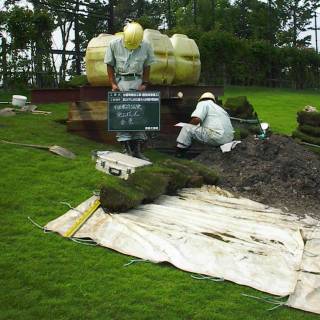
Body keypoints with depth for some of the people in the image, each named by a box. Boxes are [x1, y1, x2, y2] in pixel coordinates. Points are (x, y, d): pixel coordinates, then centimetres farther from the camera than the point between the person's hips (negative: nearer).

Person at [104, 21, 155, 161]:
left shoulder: (146, 46, -3)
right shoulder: (114, 44, -6)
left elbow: (147, 67, 6)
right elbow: (110, 66, 1)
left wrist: (144, 84, -3)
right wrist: (113, 84, -7)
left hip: (137, 82, 1)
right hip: (120, 82, -1)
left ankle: (137, 149, 5)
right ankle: (126, 148, 0)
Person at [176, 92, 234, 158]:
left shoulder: (203, 103, 7)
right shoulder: (220, 108, 31)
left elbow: (196, 119, -12)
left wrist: (188, 126, 9)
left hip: (216, 138, -9)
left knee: (187, 128, -5)